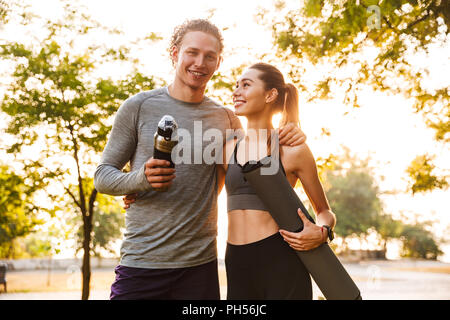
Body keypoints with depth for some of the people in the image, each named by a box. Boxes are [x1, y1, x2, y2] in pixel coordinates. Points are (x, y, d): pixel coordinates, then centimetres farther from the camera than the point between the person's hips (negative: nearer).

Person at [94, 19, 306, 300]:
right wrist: (141, 178, -20)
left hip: (200, 265, 3)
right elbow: (103, 176, 1)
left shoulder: (225, 118, 7)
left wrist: (285, 140, 1)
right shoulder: (139, 107, -1)